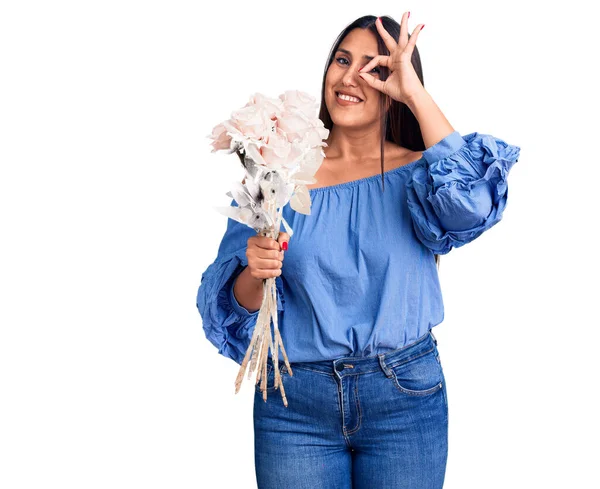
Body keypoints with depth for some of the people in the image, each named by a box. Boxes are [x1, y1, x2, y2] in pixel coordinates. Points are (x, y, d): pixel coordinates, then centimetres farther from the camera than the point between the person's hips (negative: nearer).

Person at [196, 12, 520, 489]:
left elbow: (469, 201, -26)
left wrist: (415, 92, -20)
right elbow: (236, 305, 1)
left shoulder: (417, 173, -1)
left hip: (406, 399, 0)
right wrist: (254, 275, -22)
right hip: (294, 402, 1)